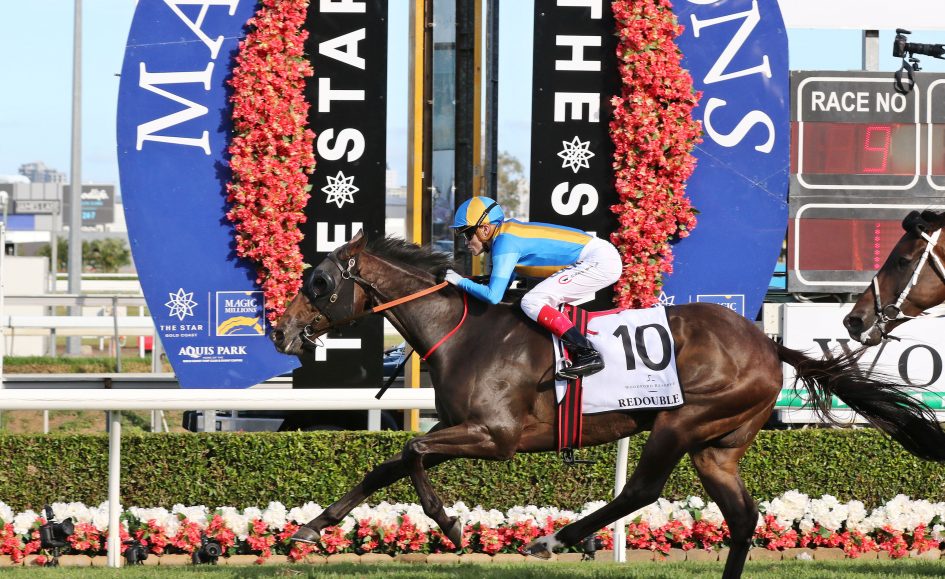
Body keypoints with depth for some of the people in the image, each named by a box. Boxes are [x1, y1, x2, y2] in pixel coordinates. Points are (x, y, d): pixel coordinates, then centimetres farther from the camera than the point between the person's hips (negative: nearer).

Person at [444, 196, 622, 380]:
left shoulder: (505, 244, -14)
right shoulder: (507, 232, 14)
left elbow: (493, 296, -19)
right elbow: (504, 287, 24)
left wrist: (460, 281, -7)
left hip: (599, 261, -10)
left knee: (531, 303, -16)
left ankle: (588, 355, -21)